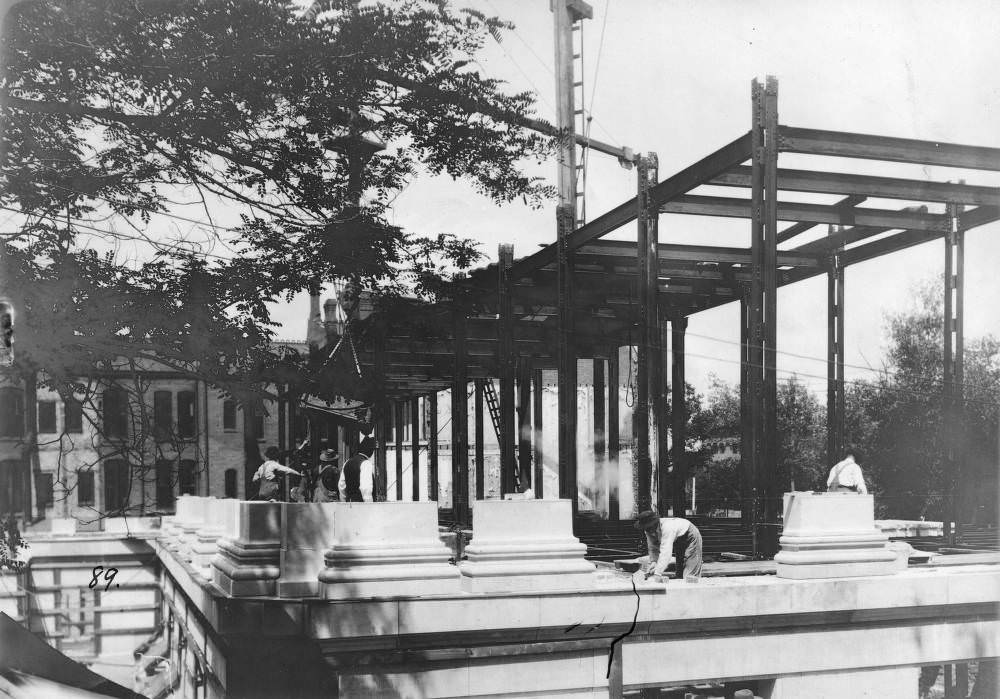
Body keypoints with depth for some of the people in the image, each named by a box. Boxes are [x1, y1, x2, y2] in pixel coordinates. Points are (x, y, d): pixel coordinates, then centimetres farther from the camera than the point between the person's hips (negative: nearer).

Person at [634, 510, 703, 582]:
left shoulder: (666, 527, -42)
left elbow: (665, 552, -48)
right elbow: (653, 548, -10)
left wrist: (657, 573, -52)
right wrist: (653, 562, -30)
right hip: (678, 541, 8)